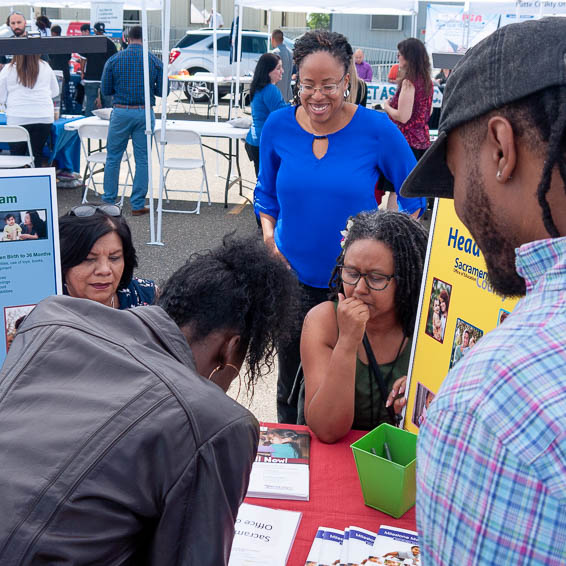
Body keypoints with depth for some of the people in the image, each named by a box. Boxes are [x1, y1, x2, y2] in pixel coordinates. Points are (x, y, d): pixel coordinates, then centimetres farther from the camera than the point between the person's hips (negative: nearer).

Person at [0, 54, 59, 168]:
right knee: (37, 154, 7)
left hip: (17, 119, -1)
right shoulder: (45, 67, 1)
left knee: (17, 155, 8)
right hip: (44, 117, 1)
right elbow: (55, 92, 15)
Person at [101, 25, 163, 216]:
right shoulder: (154, 61, -1)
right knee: (142, 160, 5)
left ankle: (108, 201, 17)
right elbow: (162, 91, 2)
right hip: (144, 113, 0)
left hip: (121, 112, 0)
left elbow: (106, 90, 4)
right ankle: (138, 204, 7)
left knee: (113, 158, 11)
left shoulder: (113, 60, 0)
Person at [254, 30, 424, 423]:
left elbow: (414, 194, 1)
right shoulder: (278, 126, -2)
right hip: (293, 278, 3)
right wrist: (269, 238, -2)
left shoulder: (377, 129, -11)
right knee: (291, 382, 17)